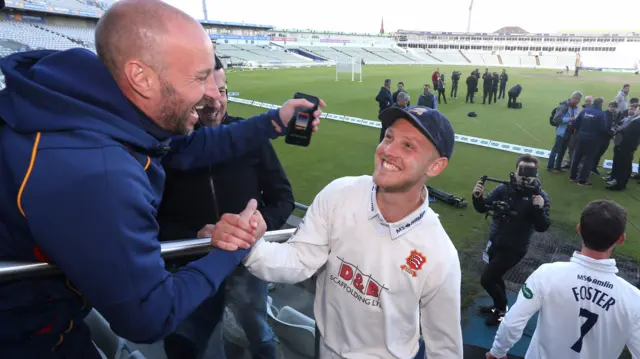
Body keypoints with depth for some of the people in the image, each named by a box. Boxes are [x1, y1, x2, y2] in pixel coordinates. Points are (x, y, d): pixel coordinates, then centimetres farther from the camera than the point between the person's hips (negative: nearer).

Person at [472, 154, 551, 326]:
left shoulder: (540, 197, -17)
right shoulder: (503, 189, -9)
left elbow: (542, 228, -20)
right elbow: (483, 208, -8)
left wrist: (540, 209, -38)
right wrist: (477, 197, -29)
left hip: (514, 248, -5)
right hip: (495, 242, 5)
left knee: (486, 279, -2)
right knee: (494, 277, 22)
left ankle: (502, 310, 24)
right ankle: (500, 306, 48)